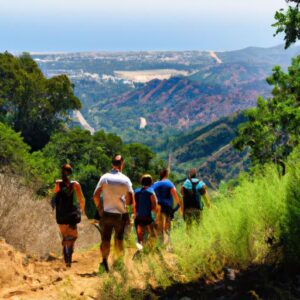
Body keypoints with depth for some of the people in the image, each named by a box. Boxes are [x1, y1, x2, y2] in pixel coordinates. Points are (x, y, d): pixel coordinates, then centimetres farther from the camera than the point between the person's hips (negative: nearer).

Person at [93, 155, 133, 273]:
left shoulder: (104, 177, -2)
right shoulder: (125, 179, -7)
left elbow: (96, 195, -6)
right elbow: (130, 199, -11)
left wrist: (99, 208, 6)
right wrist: (125, 206, 9)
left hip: (106, 213, 1)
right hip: (121, 214, -1)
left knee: (105, 240, 3)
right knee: (119, 239, 15)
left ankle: (104, 261, -16)